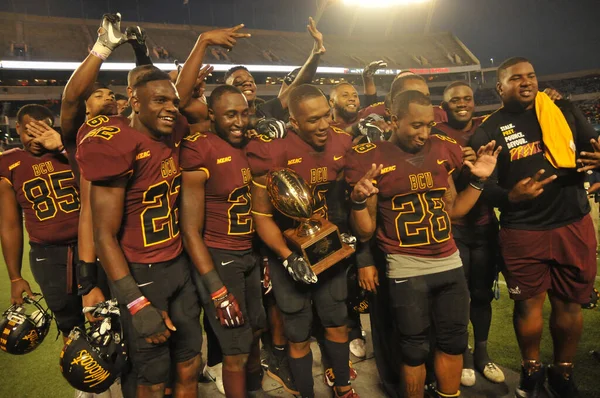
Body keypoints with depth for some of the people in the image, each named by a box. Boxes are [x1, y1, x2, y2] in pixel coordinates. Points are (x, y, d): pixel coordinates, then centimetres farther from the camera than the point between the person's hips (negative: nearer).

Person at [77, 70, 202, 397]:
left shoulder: (175, 136, 0)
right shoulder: (118, 145, -19)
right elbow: (104, 234, -18)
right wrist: (137, 304, -19)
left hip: (179, 265, 6)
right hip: (140, 273, -6)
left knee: (190, 367, 18)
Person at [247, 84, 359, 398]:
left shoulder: (343, 145, -7)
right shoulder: (273, 152, -20)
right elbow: (262, 215, -13)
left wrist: (349, 233, -5)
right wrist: (288, 257, -20)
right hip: (290, 255, -4)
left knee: (337, 323, 18)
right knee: (299, 335, 9)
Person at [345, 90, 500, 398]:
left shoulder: (444, 150, 5)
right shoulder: (370, 158, -10)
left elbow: (452, 210, 13)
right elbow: (365, 232, -8)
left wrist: (478, 180, 3)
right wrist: (360, 200, -26)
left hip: (450, 263, 5)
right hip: (406, 269, -5)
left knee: (454, 343, 17)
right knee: (414, 350, 10)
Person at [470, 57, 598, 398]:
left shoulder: (564, 111, 8)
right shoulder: (489, 131, -1)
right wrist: (510, 196, -23)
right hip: (522, 233, -3)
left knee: (570, 304, 13)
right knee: (529, 303, 10)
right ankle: (532, 369, 33)